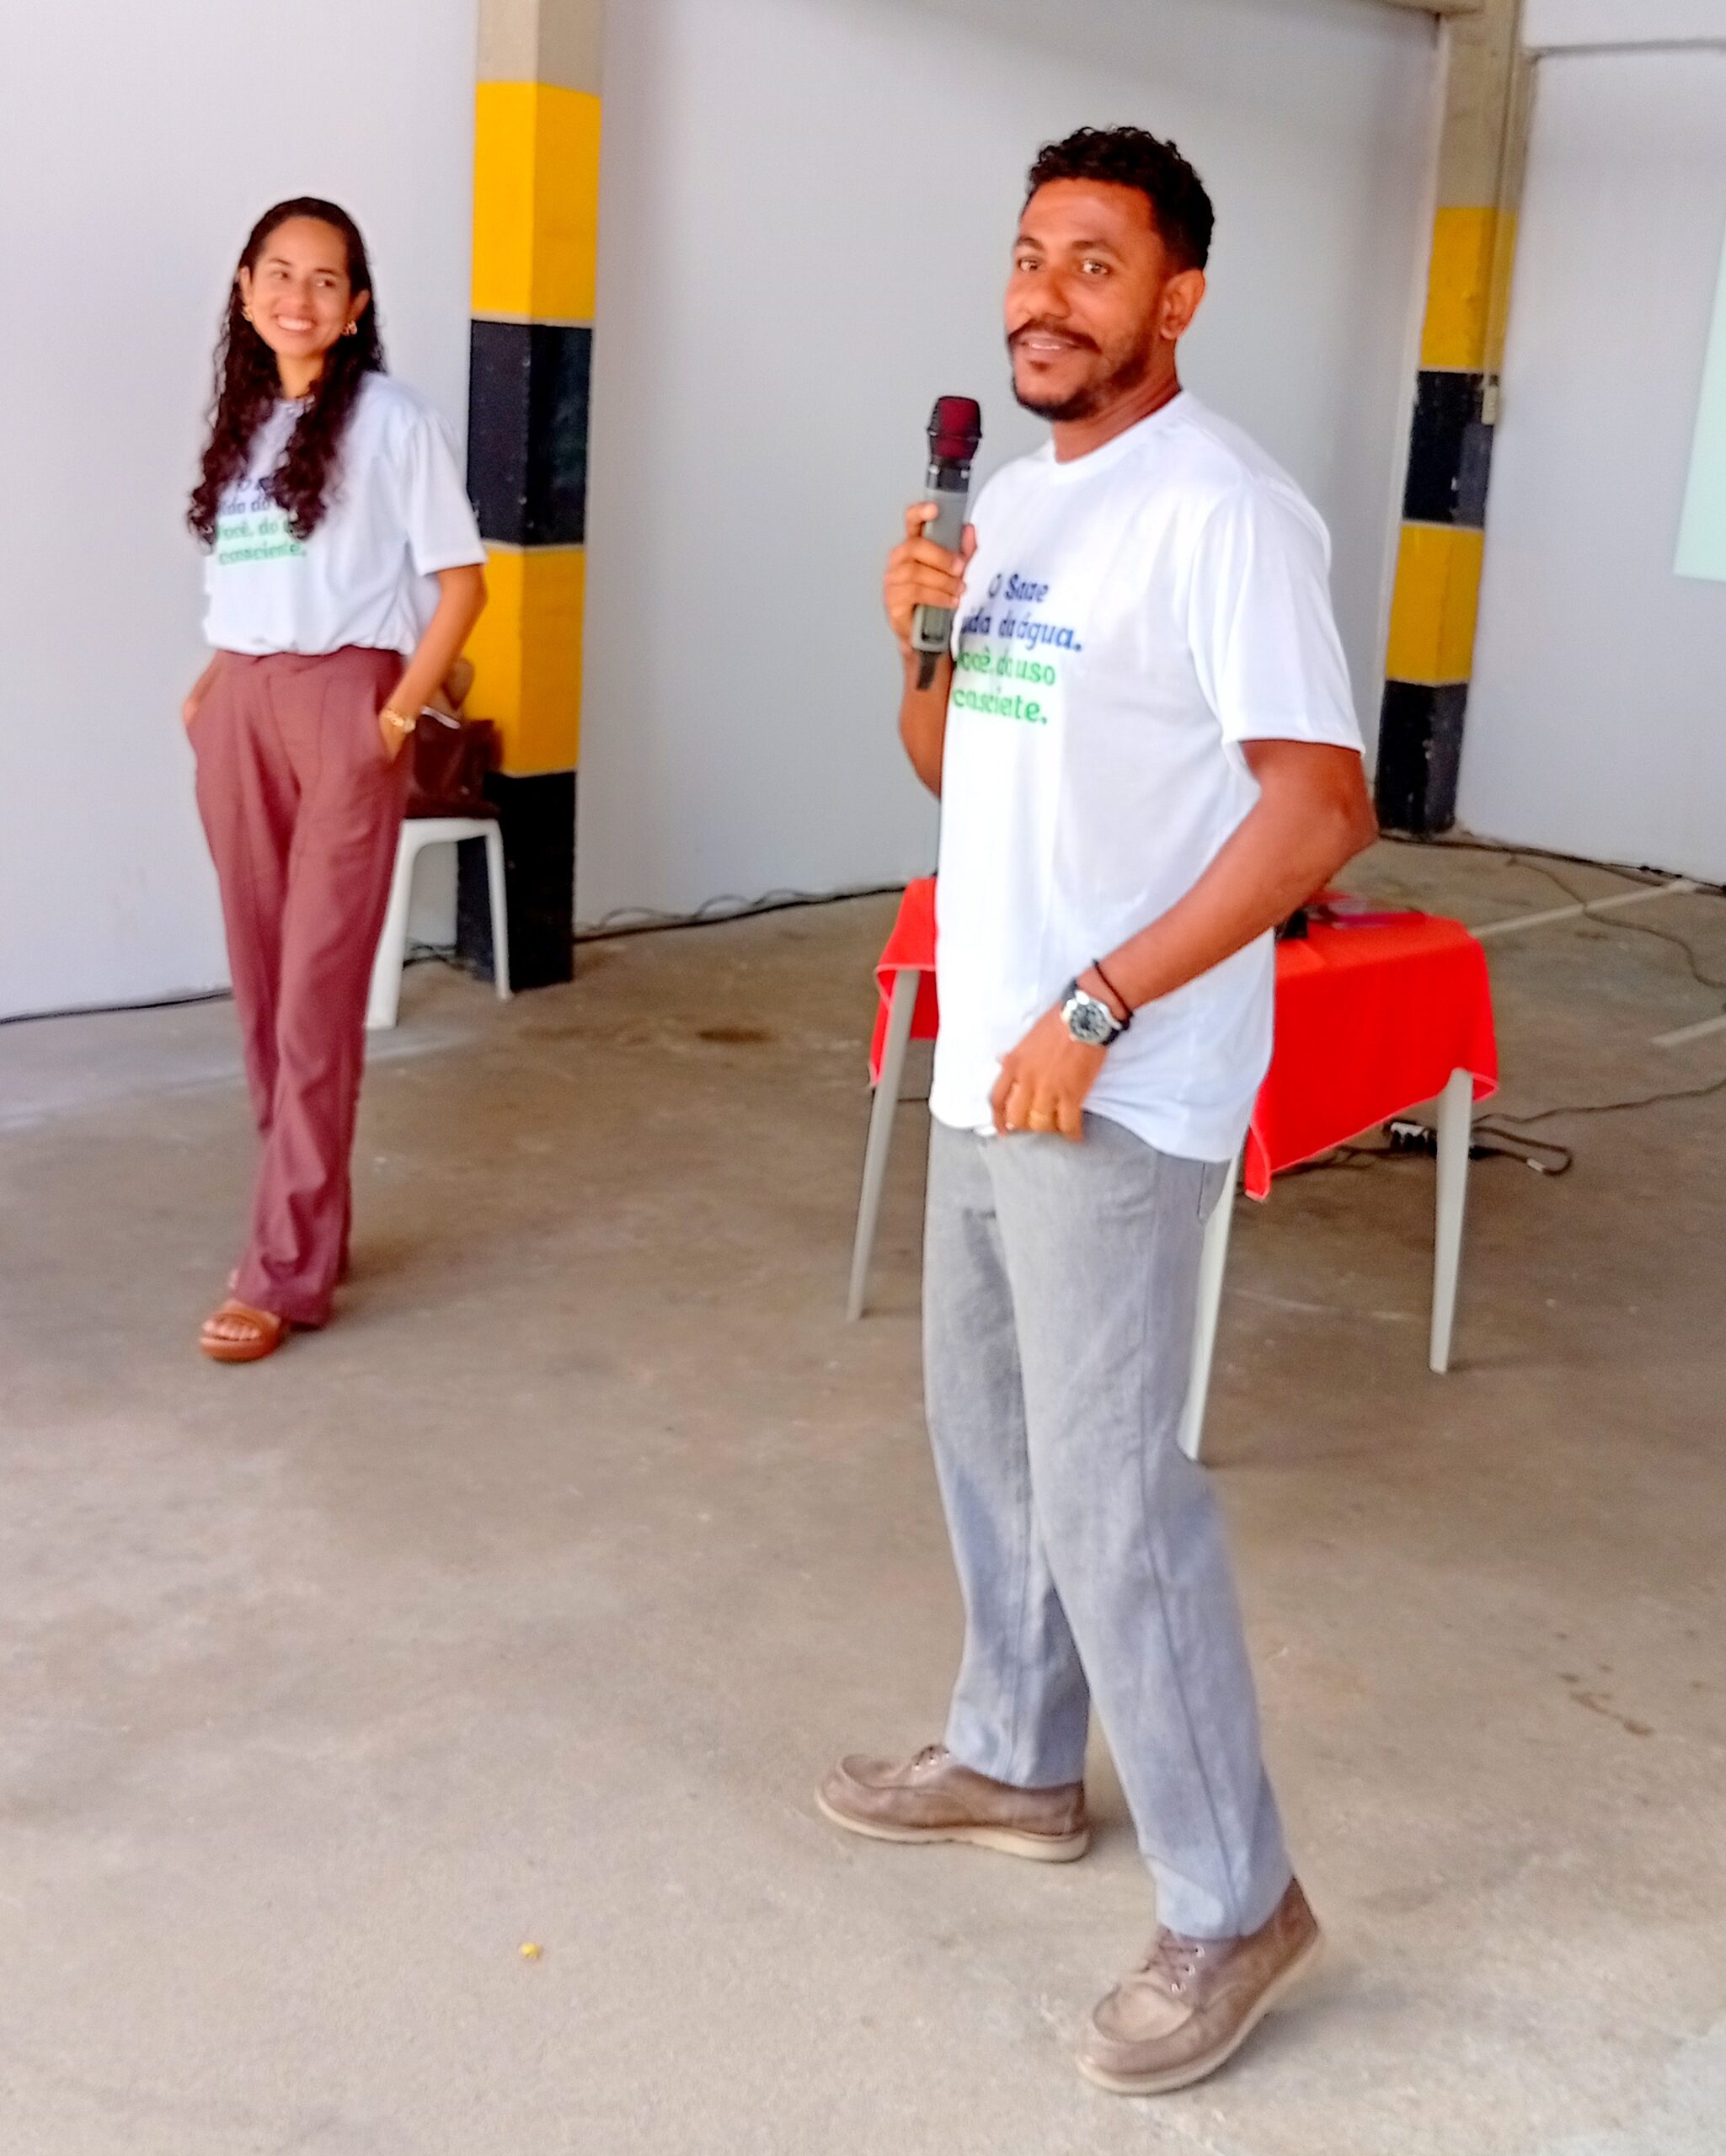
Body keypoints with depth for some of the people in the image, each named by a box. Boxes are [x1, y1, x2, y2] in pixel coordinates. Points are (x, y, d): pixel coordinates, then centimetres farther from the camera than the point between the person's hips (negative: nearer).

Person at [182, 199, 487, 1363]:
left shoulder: (392, 418, -4)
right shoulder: (241, 421, 14)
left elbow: (461, 583, -5)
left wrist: (399, 713, -12)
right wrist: (208, 691, 5)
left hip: (338, 705, -6)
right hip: (238, 711, 6)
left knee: (317, 997, -5)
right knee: (263, 987, 8)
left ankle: (286, 1269, 0)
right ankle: (311, 1226, 21)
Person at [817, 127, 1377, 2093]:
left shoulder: (1218, 509, -15)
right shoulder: (1014, 498, 13)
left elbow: (1320, 809, -21)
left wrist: (1095, 1008, -23)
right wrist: (919, 640, -2)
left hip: (1121, 1087, -9)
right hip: (990, 1057, 9)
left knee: (1106, 1492, -5)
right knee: (985, 1427, 19)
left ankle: (1232, 1905, 11)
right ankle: (1016, 1763, 38)